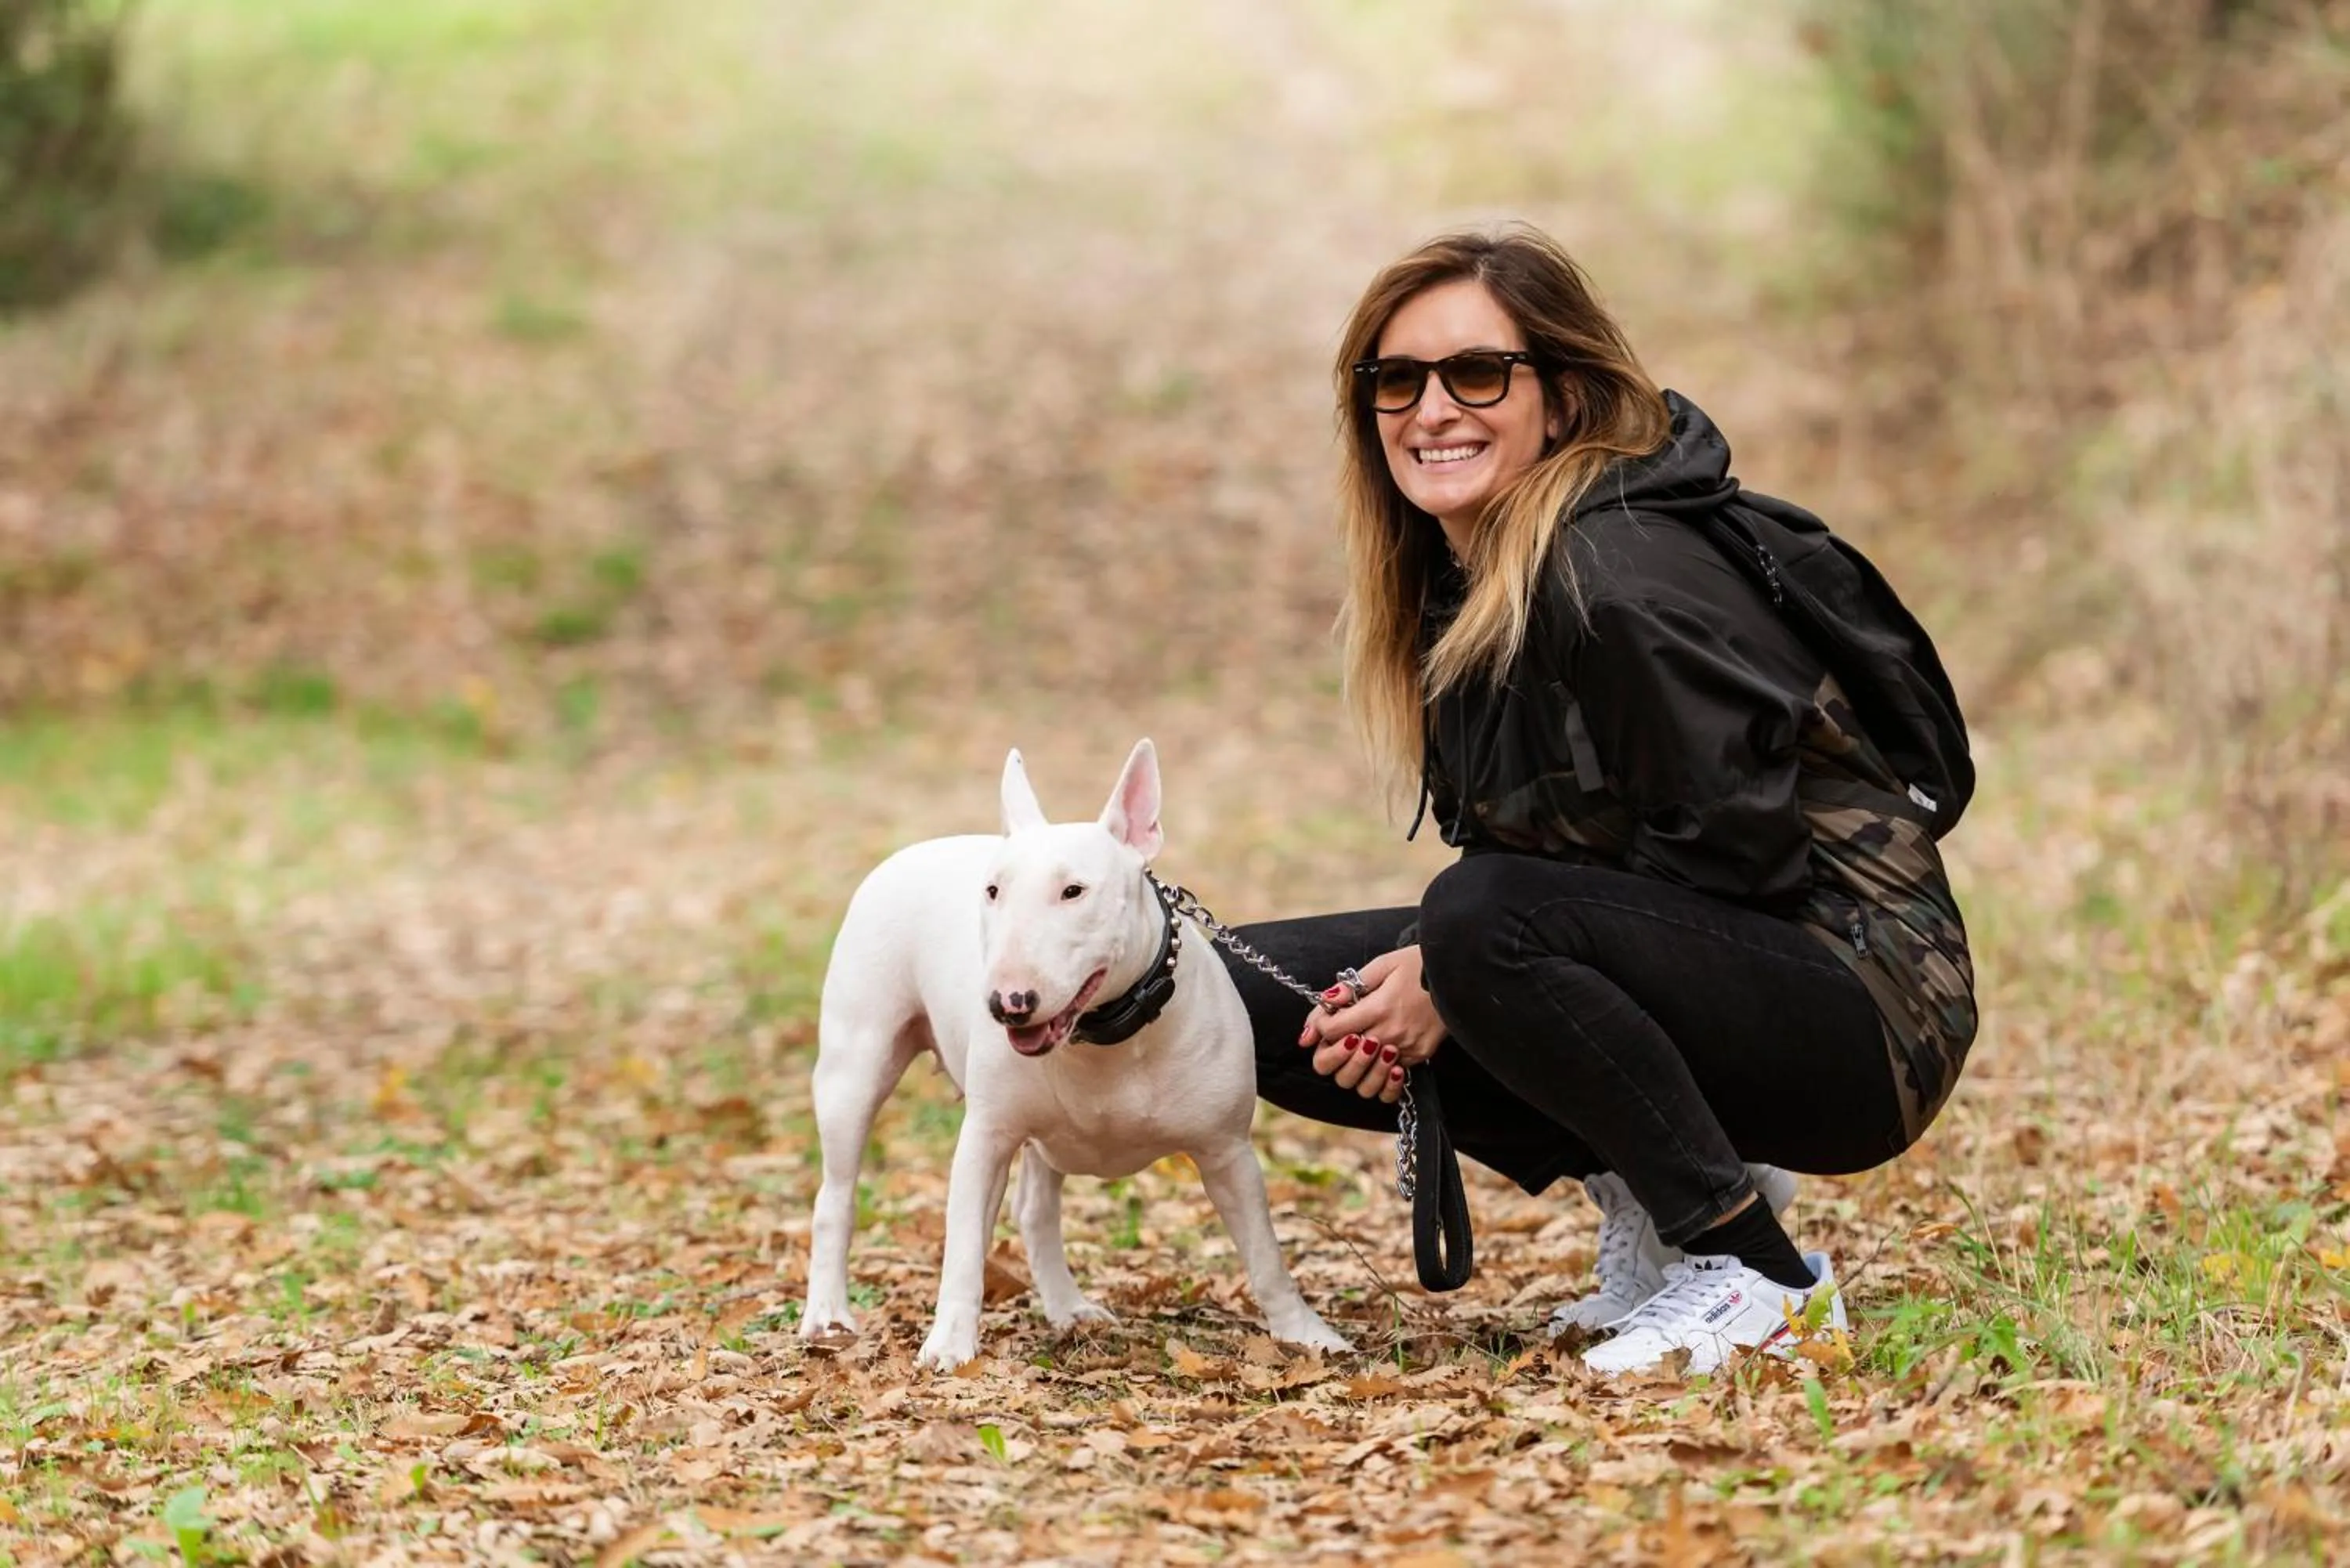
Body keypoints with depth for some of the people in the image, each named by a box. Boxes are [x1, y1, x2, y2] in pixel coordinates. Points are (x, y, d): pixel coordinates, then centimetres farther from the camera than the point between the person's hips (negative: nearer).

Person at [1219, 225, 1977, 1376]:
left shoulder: (1621, 580, -21)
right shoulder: (1461, 579, 6)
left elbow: (1737, 850, -23)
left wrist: (1458, 974, -19)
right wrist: (1421, 982, -9)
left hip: (1851, 1015, -9)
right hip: (1694, 969, 9)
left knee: (1485, 919, -35)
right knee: (1253, 990, 2)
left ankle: (1760, 1278, -17)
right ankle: (1648, 1196, 7)